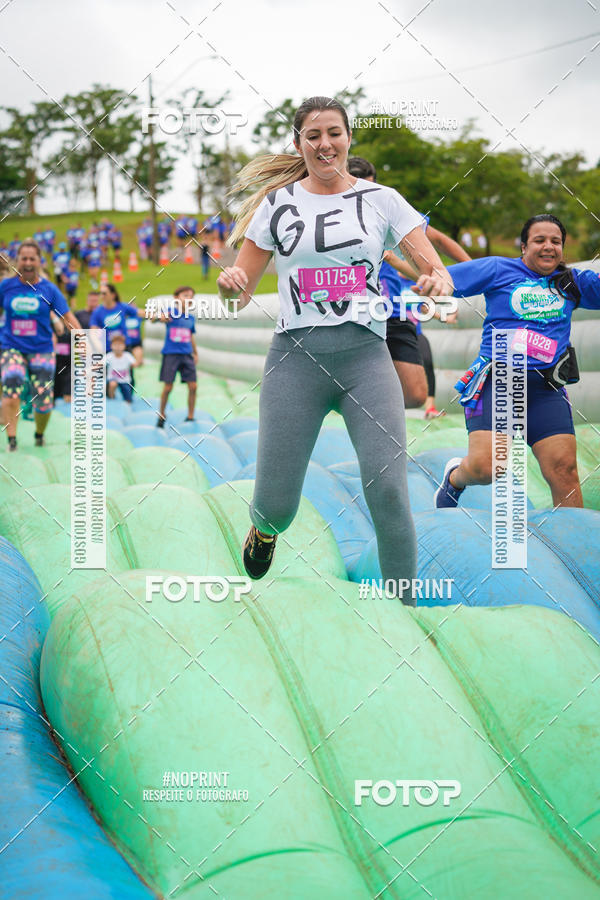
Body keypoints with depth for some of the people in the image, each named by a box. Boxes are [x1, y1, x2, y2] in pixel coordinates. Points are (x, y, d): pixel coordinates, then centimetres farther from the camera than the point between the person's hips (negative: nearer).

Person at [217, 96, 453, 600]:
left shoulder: (382, 199, 9)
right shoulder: (277, 203, 11)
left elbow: (437, 270, 5)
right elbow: (239, 294, 13)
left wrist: (437, 280, -20)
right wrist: (230, 282, -12)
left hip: (366, 355, 0)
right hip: (296, 355, 0)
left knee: (387, 491, -15)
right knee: (276, 506, -2)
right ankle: (266, 529, 37)